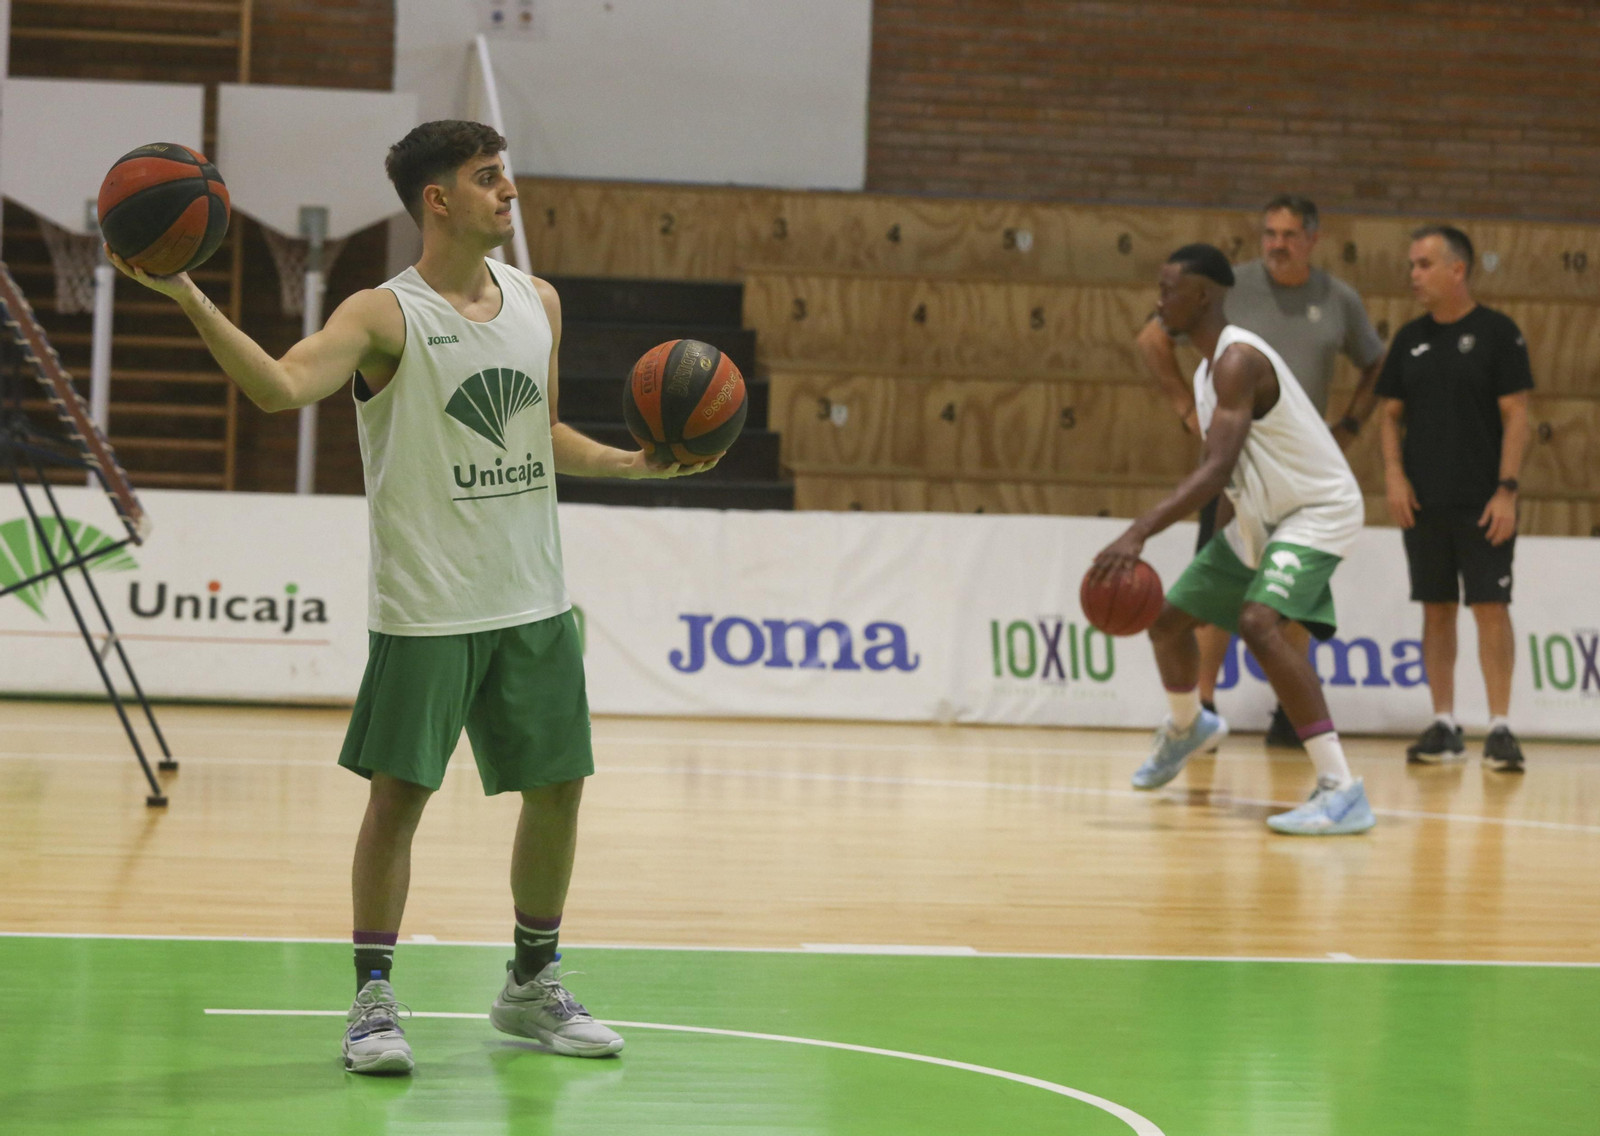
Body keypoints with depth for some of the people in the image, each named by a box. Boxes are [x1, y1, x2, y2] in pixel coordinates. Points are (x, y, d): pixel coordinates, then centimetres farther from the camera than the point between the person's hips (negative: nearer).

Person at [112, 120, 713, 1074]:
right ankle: (375, 997, 6)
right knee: (400, 792, -5)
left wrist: (634, 464, 9)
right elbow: (283, 386, -27)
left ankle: (534, 985, 26)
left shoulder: (538, 302, 10)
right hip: (428, 605, -6)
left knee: (559, 786, 10)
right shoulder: (387, 316, -9)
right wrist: (190, 299, -38)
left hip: (535, 600, 6)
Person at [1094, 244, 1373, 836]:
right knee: (1169, 616, 18)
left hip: (1317, 513, -10)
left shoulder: (1238, 360, -25)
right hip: (1261, 518, 10)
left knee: (1259, 621, -33)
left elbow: (1218, 470, -35)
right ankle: (1186, 726, 52)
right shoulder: (1210, 365, 7)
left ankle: (1341, 790, -35)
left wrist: (1139, 533, -42)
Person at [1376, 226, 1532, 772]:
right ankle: (1445, 725, 14)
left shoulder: (1496, 332, -5)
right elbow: (1392, 413, 13)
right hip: (1424, 501, 5)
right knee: (1436, 609, 7)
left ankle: (1500, 728, -5)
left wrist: (1507, 489, -14)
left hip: (1482, 502, -5)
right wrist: (1394, 474, -3)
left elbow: (1516, 415, -7)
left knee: (1491, 606, -7)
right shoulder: (1411, 338, 9)